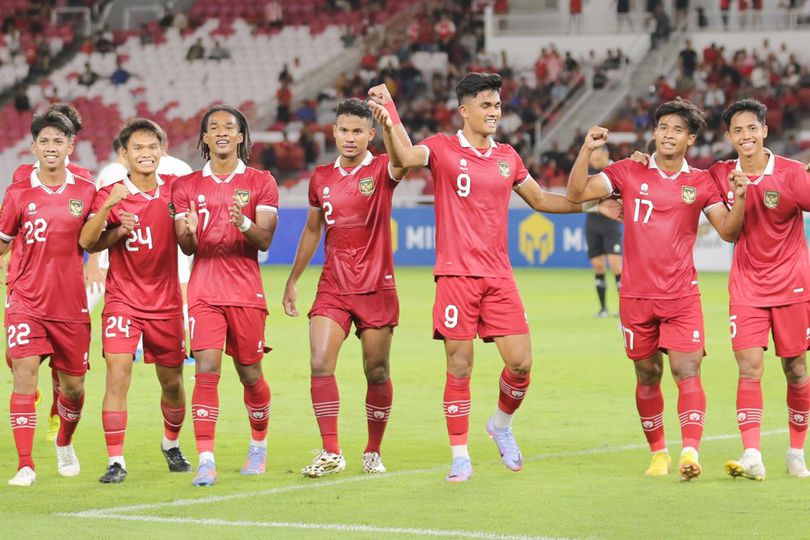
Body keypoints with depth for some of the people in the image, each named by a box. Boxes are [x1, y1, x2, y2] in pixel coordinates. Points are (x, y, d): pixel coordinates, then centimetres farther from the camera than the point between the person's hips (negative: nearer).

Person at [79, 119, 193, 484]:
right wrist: (119, 231, -29)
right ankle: (116, 461, -12)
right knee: (118, 375, -16)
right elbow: (87, 241, -16)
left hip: (166, 301, 2)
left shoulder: (174, 190, 1)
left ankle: (171, 443, 39)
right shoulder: (110, 195, -6)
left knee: (172, 382, 11)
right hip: (123, 300, -2)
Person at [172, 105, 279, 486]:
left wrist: (244, 224, -26)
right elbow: (186, 248, 4)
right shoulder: (187, 186, 8)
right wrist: (190, 232, -21)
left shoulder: (260, 182, 4)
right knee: (206, 371, -13)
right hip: (204, 291, 0)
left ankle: (259, 445, 32)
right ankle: (206, 461, -17)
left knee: (250, 373, 9)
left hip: (246, 291, 0)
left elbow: (264, 241, -4)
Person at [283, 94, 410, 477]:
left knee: (377, 373, 4)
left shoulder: (381, 171, -5)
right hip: (332, 288, 3)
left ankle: (373, 452, 20)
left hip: (376, 288, -3)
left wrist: (388, 108, -36)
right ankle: (331, 453, -7)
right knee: (320, 364, -13)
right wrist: (292, 281, 19)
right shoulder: (320, 178, 8)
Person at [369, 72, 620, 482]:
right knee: (459, 367, -3)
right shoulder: (443, 148, -1)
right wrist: (388, 127, -38)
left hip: (499, 277, 4)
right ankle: (460, 458, 6)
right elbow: (402, 158, -20)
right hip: (456, 275, -4)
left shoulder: (507, 157, 13)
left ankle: (502, 424, 26)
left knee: (521, 363, -2)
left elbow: (539, 199, 26)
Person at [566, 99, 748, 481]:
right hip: (635, 296, 1)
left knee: (687, 370, -15)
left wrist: (740, 199, -18)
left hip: (682, 296, -1)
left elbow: (728, 232, 0)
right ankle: (657, 453, 21)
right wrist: (587, 149, -16)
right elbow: (577, 193, -4)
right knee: (648, 375, 8)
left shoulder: (701, 183, 3)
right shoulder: (629, 173, 2)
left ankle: (690, 451, -24)